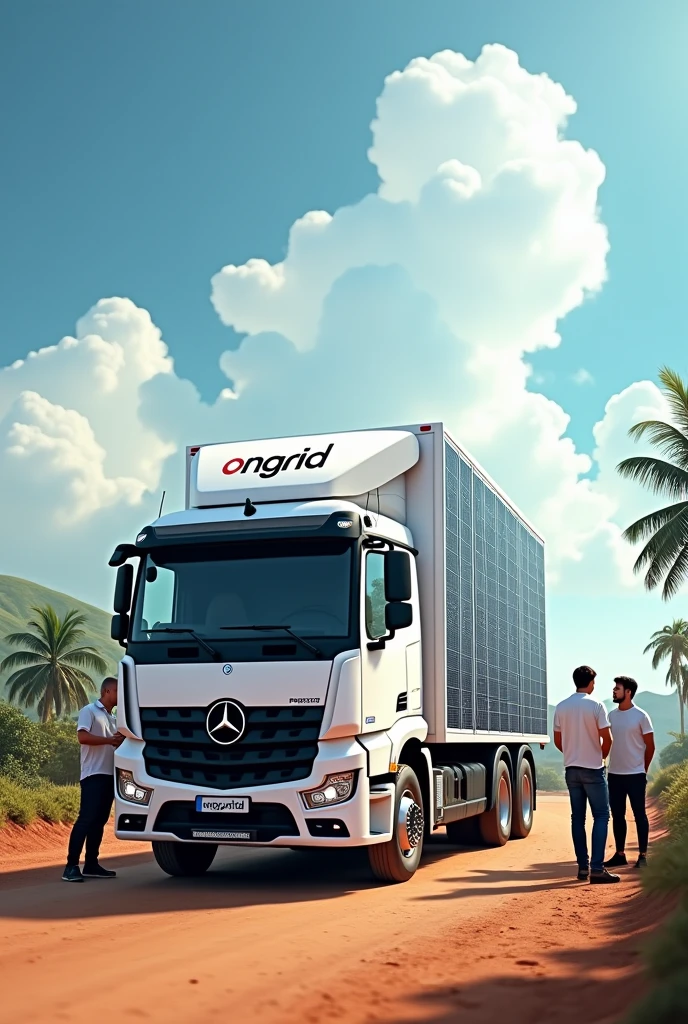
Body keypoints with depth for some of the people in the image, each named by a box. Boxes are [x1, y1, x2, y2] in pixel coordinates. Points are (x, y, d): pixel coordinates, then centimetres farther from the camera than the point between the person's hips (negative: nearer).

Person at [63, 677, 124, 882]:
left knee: (99, 821, 8)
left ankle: (91, 864, 13)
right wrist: (110, 740, -14)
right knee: (86, 819, -12)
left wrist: (121, 739, 3)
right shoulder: (89, 711, -4)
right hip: (94, 775, -8)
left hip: (110, 775, 8)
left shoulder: (113, 718, 20)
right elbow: (83, 737, -17)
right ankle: (71, 866, -11)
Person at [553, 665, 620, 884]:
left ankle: (583, 867, 12)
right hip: (593, 769, -5)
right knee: (601, 816, 0)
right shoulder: (596, 706, -10)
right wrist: (601, 756, 7)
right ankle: (597, 868, -9)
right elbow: (606, 739, -12)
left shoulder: (561, 707, 3)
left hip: (571, 769, 5)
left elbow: (557, 741, 8)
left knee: (577, 818, 10)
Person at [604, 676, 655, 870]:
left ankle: (643, 855, 9)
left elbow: (650, 746, -2)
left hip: (635, 775, -5)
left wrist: (643, 770, 4)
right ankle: (620, 854, 17)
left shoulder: (641, 716, -7)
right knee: (617, 815, 9)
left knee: (639, 814, 2)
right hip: (614, 774, 5)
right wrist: (608, 766, 9)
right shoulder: (611, 715, 7)